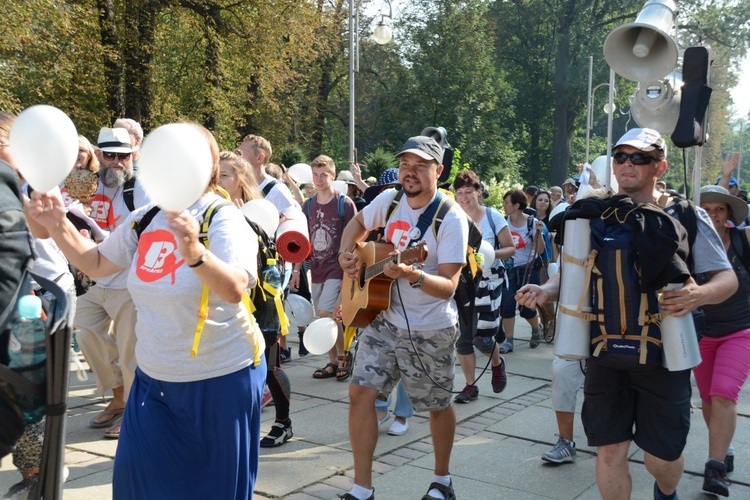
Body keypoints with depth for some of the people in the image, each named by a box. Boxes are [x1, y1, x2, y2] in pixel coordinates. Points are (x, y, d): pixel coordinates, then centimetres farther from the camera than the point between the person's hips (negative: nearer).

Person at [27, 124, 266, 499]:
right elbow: (95, 263, 15)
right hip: (155, 375, 6)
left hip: (221, 377, -6)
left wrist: (195, 254, -51)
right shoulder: (144, 219, 3)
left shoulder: (223, 219, -17)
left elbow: (235, 289, -33)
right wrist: (57, 225, 0)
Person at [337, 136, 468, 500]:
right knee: (360, 393, -4)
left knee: (438, 406, 11)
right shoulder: (390, 199, -2)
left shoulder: (451, 218, -18)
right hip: (384, 319, 5)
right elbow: (359, 223, 19)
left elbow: (448, 286, -24)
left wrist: (411, 274, -42)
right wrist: (346, 253, 0)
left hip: (430, 332, -4)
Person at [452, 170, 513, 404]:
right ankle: (470, 386, 20)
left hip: (488, 283, -3)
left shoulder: (492, 216, -5)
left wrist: (491, 253, -21)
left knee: (482, 337, -6)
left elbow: (511, 249, -2)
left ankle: (497, 363, 29)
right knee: (462, 338, 5)